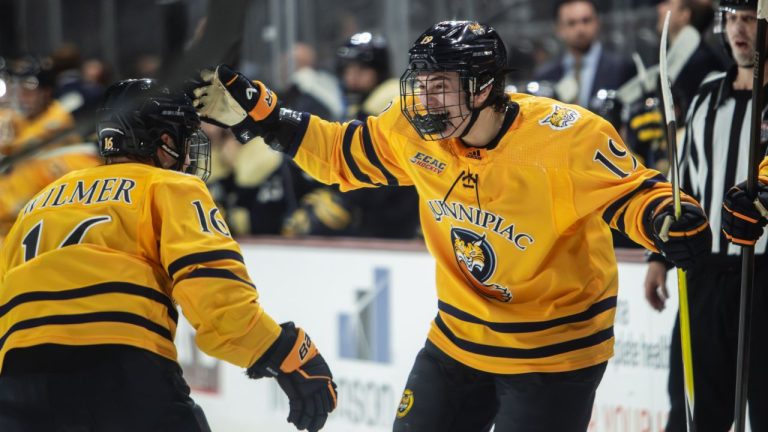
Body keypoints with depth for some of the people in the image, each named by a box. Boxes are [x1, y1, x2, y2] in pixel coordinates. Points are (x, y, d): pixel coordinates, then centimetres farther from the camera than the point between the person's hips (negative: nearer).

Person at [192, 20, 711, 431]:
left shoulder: (565, 136, -24)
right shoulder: (415, 133, -7)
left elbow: (634, 195, -21)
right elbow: (338, 152, 6)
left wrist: (670, 220, -43)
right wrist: (253, 112, 0)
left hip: (554, 348, -6)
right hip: (460, 340, 6)